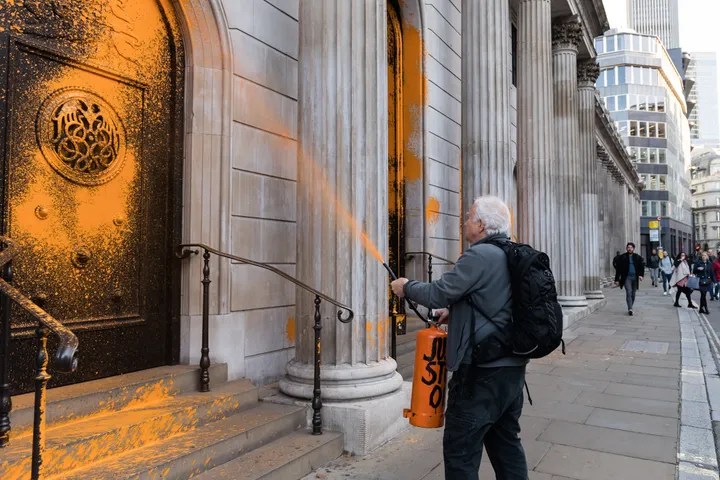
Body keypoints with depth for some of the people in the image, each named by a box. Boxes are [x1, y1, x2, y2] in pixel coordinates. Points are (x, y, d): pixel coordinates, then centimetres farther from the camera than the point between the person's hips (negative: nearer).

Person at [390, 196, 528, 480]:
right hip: (512, 366, 10)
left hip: (482, 371, -9)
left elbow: (437, 294, -17)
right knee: (506, 443, 21)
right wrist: (455, 312, 18)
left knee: (460, 451, 2)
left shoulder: (479, 255, -17)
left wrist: (406, 287, 1)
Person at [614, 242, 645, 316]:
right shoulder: (622, 257, 1)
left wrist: (641, 275, -9)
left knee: (633, 294, 9)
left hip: (635, 278, 3)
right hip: (627, 277, -3)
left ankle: (630, 308, 22)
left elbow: (642, 267, 9)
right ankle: (630, 309, -20)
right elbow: (618, 269, 2)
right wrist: (617, 279, -1)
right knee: (629, 292, -16)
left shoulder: (638, 257, 8)